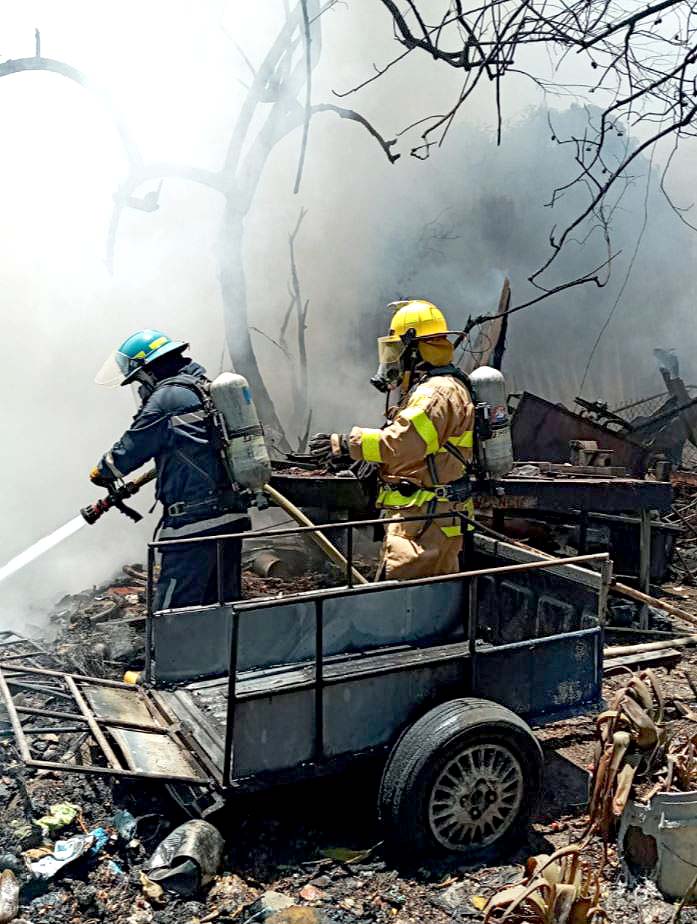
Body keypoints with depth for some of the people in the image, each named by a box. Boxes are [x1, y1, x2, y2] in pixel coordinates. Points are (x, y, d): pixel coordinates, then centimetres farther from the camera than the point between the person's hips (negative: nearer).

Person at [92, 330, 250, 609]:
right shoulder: (206, 388, 17)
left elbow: (130, 450, -4)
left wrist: (102, 471, 17)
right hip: (232, 516, 9)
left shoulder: (167, 397, -10)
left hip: (195, 523, -9)